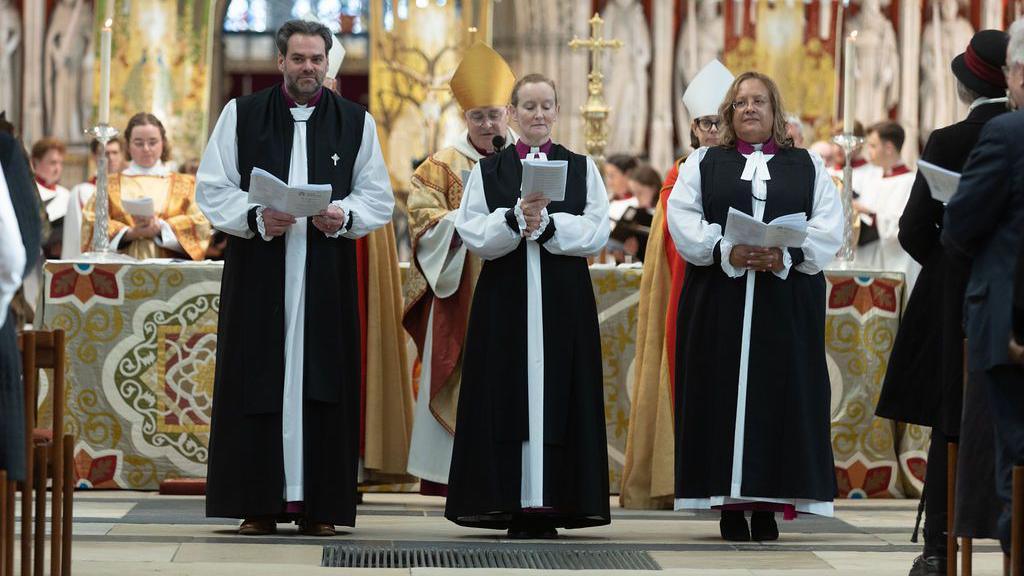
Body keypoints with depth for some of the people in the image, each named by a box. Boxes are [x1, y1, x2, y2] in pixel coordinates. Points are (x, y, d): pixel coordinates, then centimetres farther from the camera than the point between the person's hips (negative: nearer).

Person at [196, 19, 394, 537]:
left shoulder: (355, 121, 10)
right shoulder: (240, 115, 6)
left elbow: (379, 198, 10)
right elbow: (212, 190, 3)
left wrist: (344, 215, -11)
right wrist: (256, 218, -14)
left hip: (327, 275, 1)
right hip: (257, 270, -1)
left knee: (321, 381, -2)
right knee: (258, 382, -4)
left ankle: (317, 504, 2)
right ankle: (259, 505, 0)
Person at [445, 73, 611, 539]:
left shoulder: (582, 169, 10)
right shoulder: (487, 171, 10)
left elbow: (596, 232, -2)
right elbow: (471, 233, -2)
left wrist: (546, 224, -15)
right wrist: (516, 219, -18)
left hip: (564, 301, 0)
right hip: (504, 300, 0)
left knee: (557, 394, -3)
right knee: (505, 394, -3)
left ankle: (552, 504, 0)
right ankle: (510, 506, -1)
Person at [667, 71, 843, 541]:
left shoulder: (807, 166, 13)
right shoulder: (703, 163, 13)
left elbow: (829, 226, 1)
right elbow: (681, 217, -1)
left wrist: (786, 255, -16)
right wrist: (725, 252, -17)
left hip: (788, 303, 0)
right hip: (719, 303, 0)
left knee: (779, 394, -3)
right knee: (724, 396, -4)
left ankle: (768, 503, 0)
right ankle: (730, 505, -1)